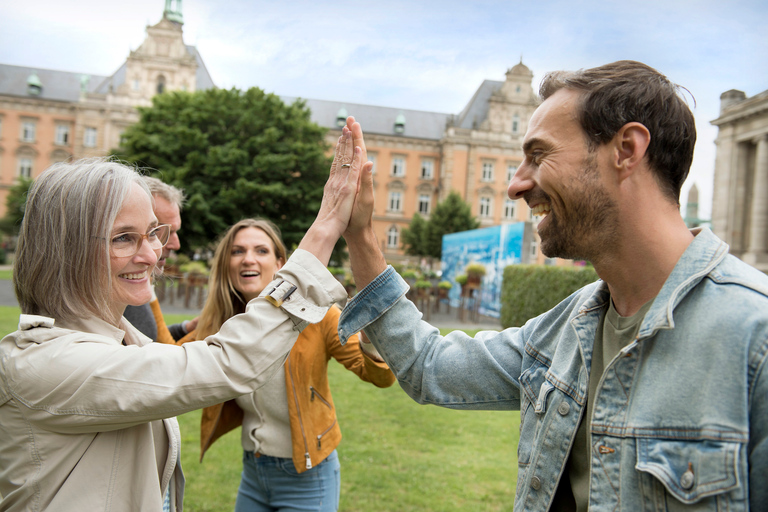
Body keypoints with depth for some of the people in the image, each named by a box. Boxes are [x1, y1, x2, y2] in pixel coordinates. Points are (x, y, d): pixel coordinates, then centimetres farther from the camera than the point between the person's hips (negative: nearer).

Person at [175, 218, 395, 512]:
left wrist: (371, 341, -44)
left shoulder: (313, 314, -20)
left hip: (306, 478, -4)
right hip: (252, 473, 5)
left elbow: (382, 377, -23)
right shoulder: (221, 323, -4)